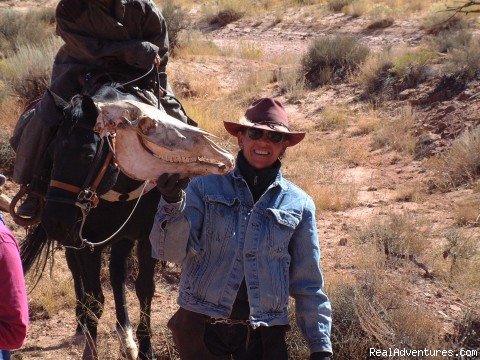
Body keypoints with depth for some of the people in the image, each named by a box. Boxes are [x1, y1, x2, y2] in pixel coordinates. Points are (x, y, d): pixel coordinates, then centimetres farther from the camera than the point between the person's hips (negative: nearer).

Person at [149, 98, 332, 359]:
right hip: (201, 326, -1)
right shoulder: (205, 186, 1)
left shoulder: (299, 204, 5)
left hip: (263, 335, 1)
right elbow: (171, 252, -8)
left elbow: (308, 284, 8)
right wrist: (172, 204, -24)